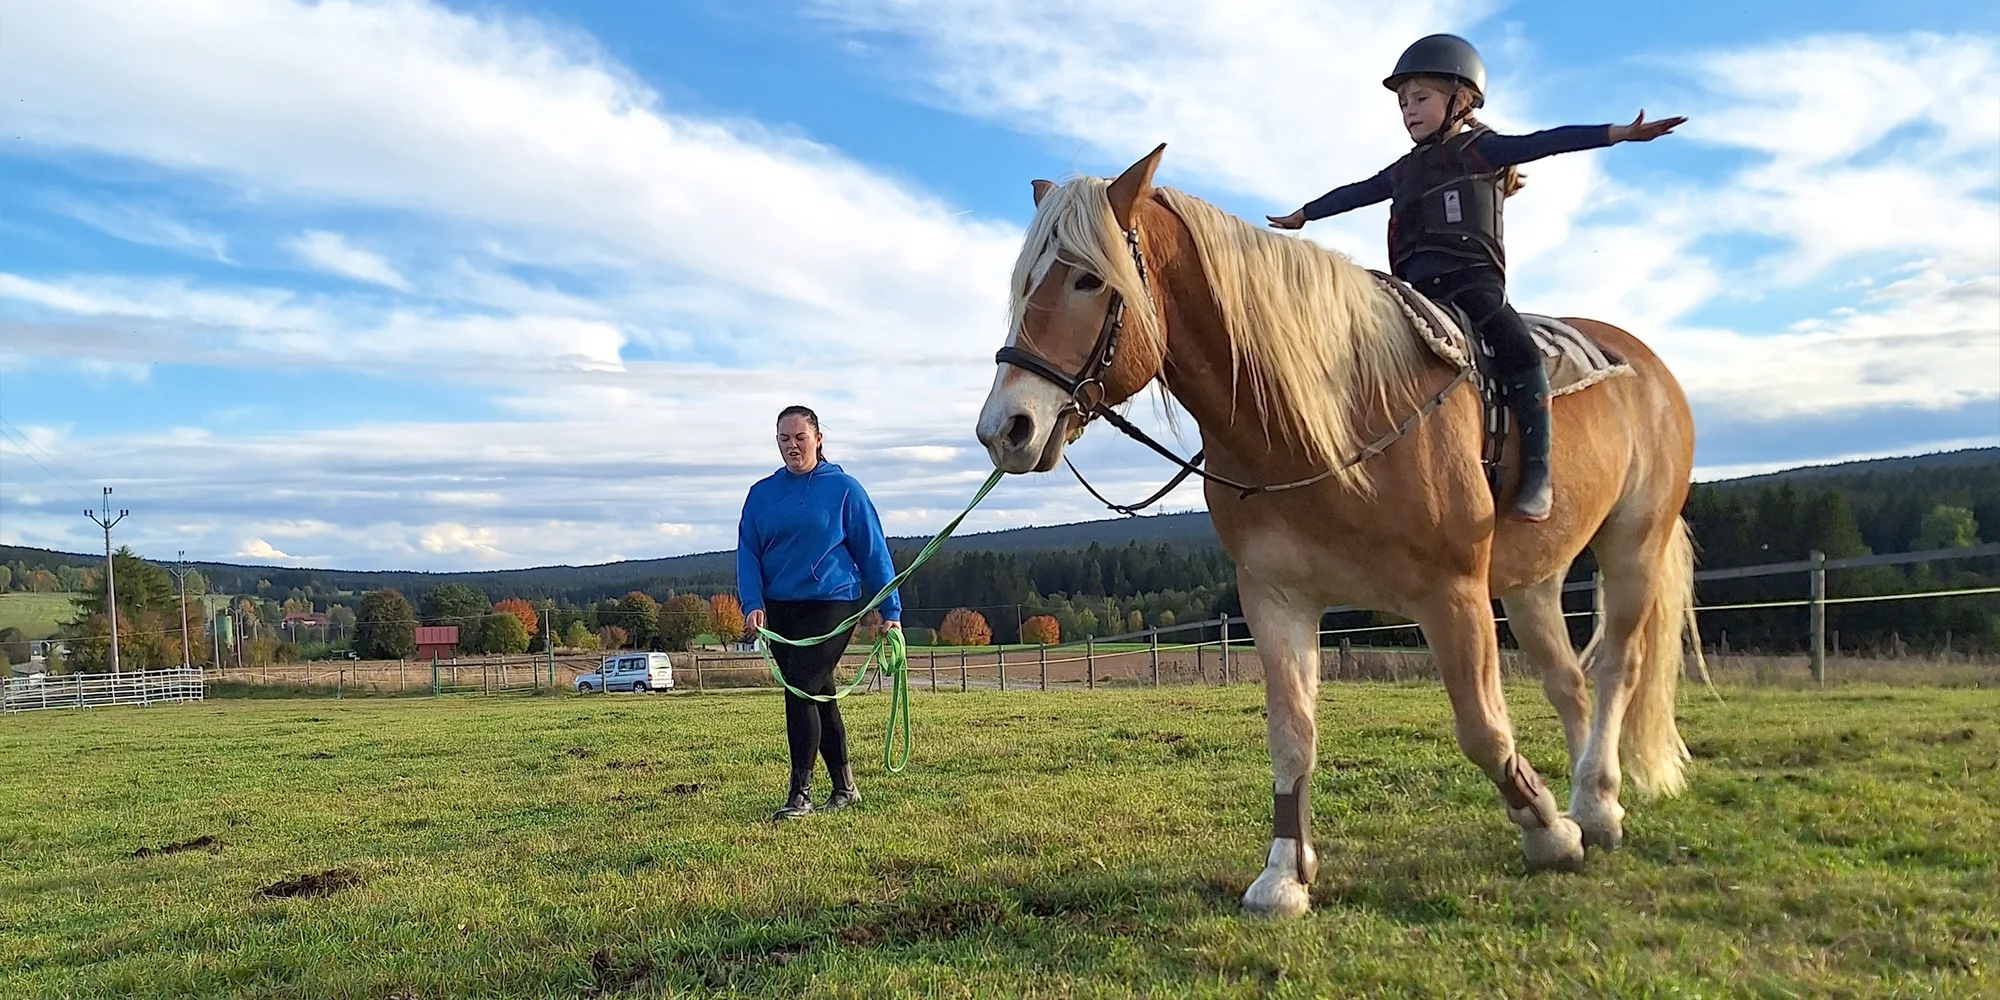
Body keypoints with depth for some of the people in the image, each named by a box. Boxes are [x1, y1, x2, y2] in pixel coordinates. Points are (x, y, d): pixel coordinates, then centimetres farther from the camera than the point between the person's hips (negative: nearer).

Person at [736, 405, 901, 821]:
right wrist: (752, 603, -11)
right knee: (818, 695, 13)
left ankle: (800, 794, -9)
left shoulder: (843, 488, -1)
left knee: (801, 688, -16)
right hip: (779, 609, 5)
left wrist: (890, 610, -2)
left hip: (832, 603, -5)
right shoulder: (761, 493, 9)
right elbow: (747, 552, 5)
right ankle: (844, 787, 25)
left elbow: (873, 551, 0)